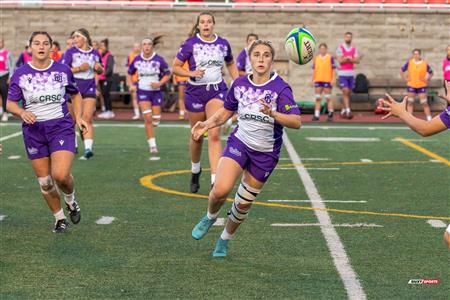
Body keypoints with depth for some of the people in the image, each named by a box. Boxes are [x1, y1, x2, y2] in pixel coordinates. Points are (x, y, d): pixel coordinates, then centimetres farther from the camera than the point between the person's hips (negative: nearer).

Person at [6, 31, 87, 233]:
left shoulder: (63, 70, 1)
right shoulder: (20, 74, 0)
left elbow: (75, 95, 16)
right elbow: (10, 103, 4)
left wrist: (78, 117, 2)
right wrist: (22, 113, -17)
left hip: (61, 127, -1)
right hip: (34, 131, 2)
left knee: (61, 174, -20)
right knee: (45, 182, 5)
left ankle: (71, 201, 14)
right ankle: (59, 218, 26)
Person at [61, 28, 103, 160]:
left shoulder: (95, 53, 7)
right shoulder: (70, 52, -1)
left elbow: (100, 71, 21)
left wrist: (98, 68, -2)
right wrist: (80, 68, -18)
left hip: (89, 89, 1)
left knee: (87, 118, -11)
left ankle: (88, 148, -17)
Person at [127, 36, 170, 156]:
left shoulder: (158, 59, -8)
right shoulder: (137, 60, -1)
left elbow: (167, 74, 1)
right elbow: (129, 73, 13)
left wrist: (159, 83, -14)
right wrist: (131, 85, -2)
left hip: (156, 91, 0)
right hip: (142, 91, 0)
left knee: (156, 120, 2)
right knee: (148, 118, -15)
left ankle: (149, 127, 41)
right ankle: (152, 145, -8)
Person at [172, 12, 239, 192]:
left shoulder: (223, 44, 5)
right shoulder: (190, 43, -3)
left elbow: (231, 64, 22)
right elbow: (175, 67, 0)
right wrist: (191, 73, -17)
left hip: (217, 91, 0)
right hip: (195, 92, 0)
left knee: (214, 135, -15)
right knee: (197, 136, 11)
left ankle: (215, 181, -21)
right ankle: (195, 169, 40)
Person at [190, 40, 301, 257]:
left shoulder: (280, 88, -16)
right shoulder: (239, 84, -3)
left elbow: (296, 122, -25)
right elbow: (226, 111, 13)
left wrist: (273, 114, -40)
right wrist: (207, 124, -2)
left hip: (265, 153, -1)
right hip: (239, 143, 1)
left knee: (243, 204, 7)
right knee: (220, 190, -21)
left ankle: (224, 240, 34)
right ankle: (210, 217, 13)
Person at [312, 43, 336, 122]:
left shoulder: (330, 58, 0)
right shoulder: (316, 58, 10)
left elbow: (333, 69, -1)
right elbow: (314, 70, 14)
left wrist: (332, 80, -7)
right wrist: (313, 80, 9)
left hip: (327, 80, -4)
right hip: (318, 80, 4)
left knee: (328, 98, 0)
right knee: (318, 98, 5)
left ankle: (330, 115, 4)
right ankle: (317, 115, 7)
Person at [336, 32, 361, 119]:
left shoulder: (354, 49, 10)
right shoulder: (340, 48, -3)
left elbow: (357, 61, 0)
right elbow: (340, 60, -13)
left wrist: (347, 58, -13)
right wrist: (352, 59, -7)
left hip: (351, 73, 5)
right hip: (342, 73, -5)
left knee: (348, 93, 7)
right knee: (345, 92, -13)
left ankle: (343, 111, 17)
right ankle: (348, 111, -19)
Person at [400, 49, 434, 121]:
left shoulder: (425, 64, -4)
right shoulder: (409, 63, -2)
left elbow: (431, 73, 9)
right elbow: (402, 71, 8)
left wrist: (427, 80, -3)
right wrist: (405, 79, -1)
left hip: (421, 86, -1)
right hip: (411, 85, 1)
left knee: (425, 103, -3)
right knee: (410, 102, 3)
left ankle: (429, 119, 1)